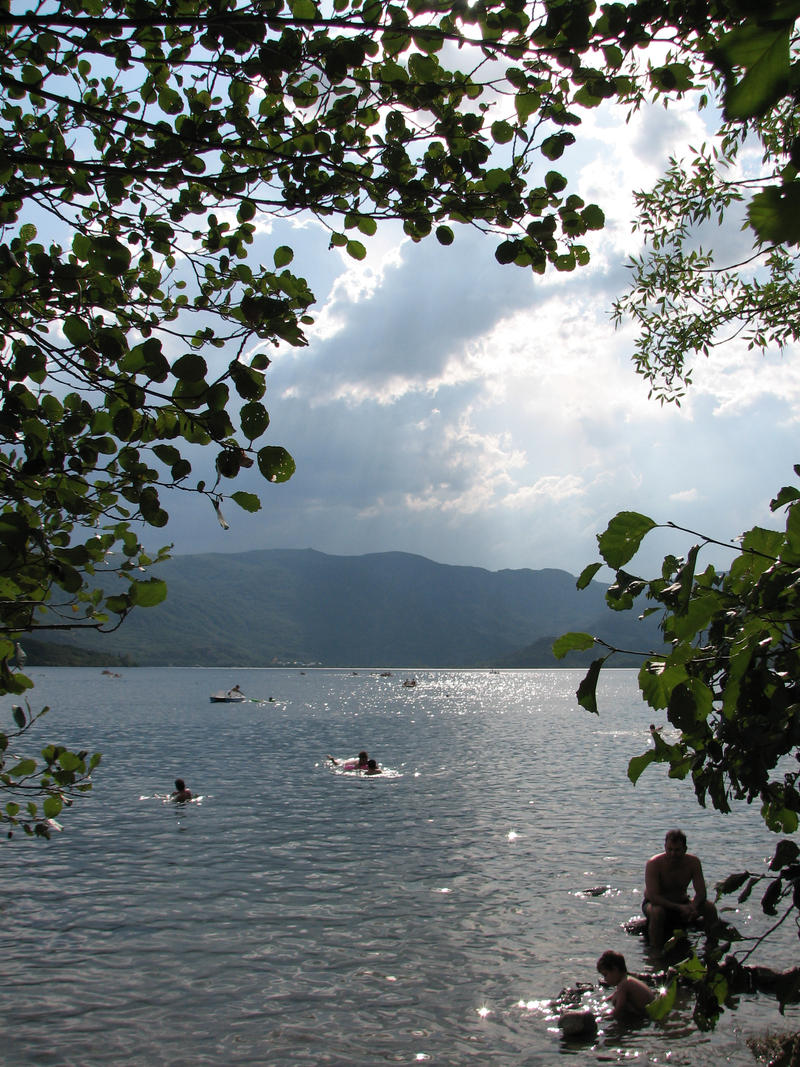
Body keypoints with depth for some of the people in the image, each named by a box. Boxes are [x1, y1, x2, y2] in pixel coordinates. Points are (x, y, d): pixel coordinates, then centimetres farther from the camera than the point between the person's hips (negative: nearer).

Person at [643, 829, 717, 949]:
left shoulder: (693, 862, -13)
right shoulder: (653, 864, -25)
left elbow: (701, 892, -14)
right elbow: (653, 896, -31)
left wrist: (693, 906, -37)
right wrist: (679, 907, -40)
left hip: (681, 903, 4)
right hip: (658, 903, -4)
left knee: (709, 907, -19)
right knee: (657, 911, -38)